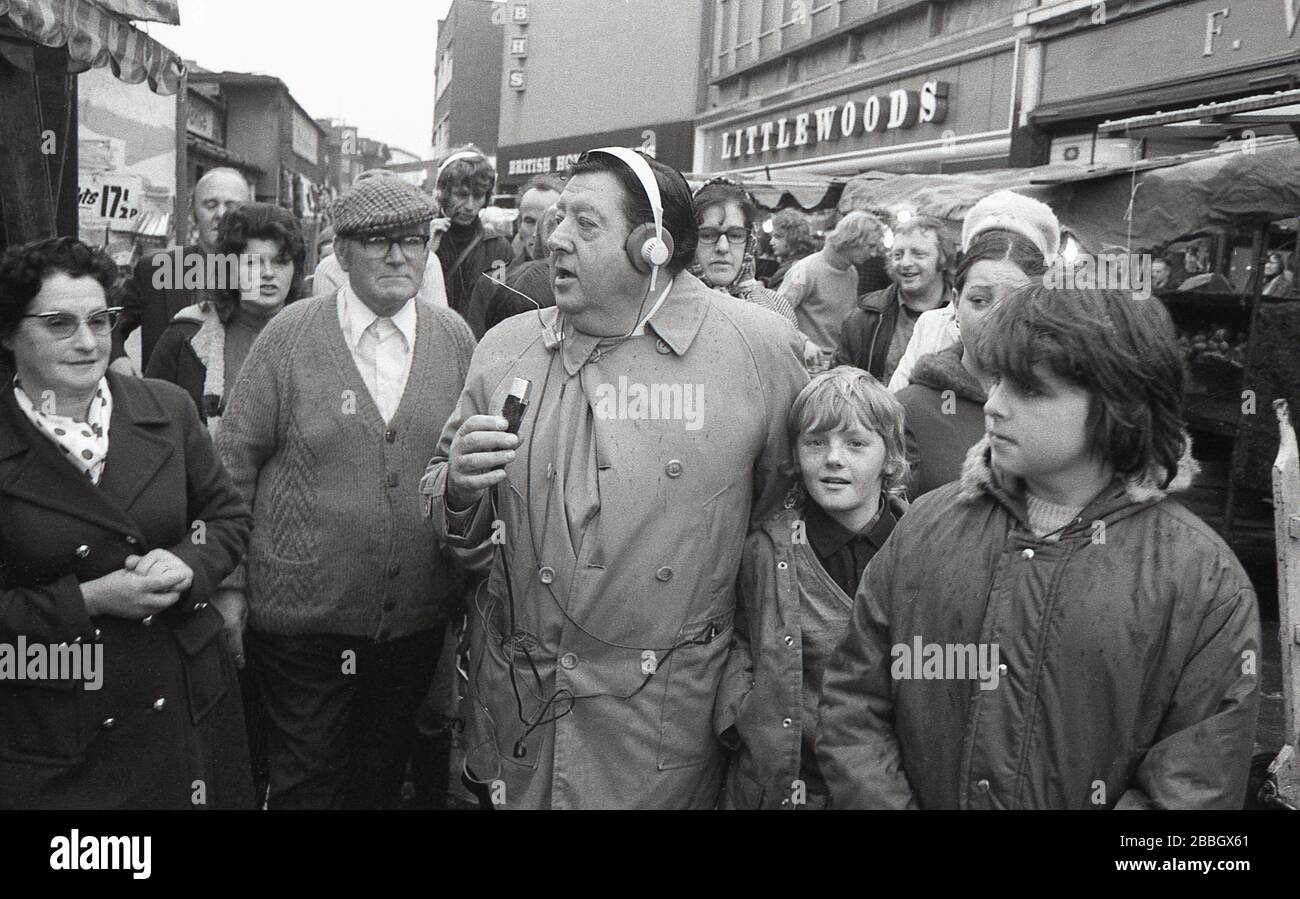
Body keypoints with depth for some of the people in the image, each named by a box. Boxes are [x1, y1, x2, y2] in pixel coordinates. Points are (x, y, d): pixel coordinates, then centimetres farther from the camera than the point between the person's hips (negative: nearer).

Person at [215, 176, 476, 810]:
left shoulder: (455, 339, 1)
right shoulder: (290, 334, -6)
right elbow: (234, 464, -2)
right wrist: (230, 586, -4)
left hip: (418, 615, 3)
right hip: (304, 617, -2)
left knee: (382, 778, 19)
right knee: (307, 783, 10)